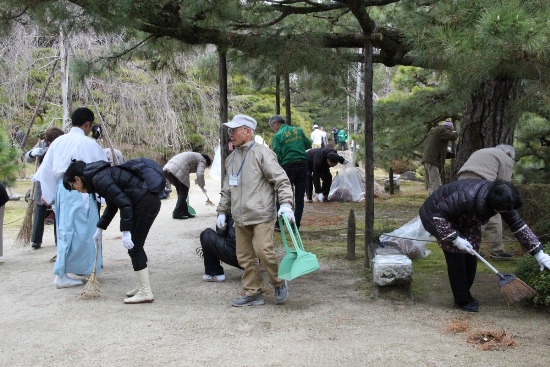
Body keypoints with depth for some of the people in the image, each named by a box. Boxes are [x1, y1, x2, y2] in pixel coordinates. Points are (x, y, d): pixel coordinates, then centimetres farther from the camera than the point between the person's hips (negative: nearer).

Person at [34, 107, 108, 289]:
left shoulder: (58, 141, 8)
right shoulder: (89, 144, -10)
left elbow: (46, 169, 12)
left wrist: (47, 194, 18)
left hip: (62, 188, 7)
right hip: (80, 191, -7)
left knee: (66, 230, 15)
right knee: (73, 231, -3)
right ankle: (61, 275, -3)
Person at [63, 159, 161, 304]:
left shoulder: (99, 179, -14)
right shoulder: (100, 174, 17)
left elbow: (124, 203, -22)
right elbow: (112, 204, 29)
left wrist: (125, 232, -21)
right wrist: (100, 228, 35)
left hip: (145, 203, -10)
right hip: (148, 201, 10)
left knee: (134, 247, -3)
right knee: (135, 247, 17)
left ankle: (146, 293, 1)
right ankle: (142, 286, 26)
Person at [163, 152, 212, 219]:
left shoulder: (195, 156, 36)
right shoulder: (202, 160, 10)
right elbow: (200, 174, -8)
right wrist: (202, 187, 4)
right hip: (178, 171, -8)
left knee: (181, 191, 18)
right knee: (183, 192, 4)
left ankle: (185, 212, 21)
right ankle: (177, 213, 1)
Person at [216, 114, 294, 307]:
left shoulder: (261, 153, -6)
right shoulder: (231, 158, 17)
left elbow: (281, 180, -9)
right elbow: (227, 189, 25)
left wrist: (286, 204, -19)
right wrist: (222, 211, 21)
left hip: (261, 215, -7)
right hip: (240, 218, 7)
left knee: (264, 251, -15)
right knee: (245, 257, 8)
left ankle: (279, 284, 9)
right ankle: (253, 293, 18)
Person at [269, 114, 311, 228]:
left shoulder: (278, 135, -5)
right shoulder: (298, 130, 8)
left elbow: (277, 155, -8)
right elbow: (308, 144, 13)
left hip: (288, 165, -4)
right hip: (303, 164, 4)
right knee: (299, 197, 7)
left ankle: (279, 224, 8)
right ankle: (296, 225, 9)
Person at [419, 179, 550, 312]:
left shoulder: (499, 198, -20)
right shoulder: (467, 197, -42)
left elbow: (519, 225, -11)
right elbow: (438, 214, -34)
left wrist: (538, 252, -13)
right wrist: (455, 239, -33)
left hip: (463, 220, 7)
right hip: (439, 217, -7)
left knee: (470, 256, -1)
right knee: (456, 256, -12)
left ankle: (465, 293, 19)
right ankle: (461, 300, 1)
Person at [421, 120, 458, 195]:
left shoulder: (433, 131, 26)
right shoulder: (441, 129, -4)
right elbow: (452, 136, -13)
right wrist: (454, 133, 8)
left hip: (427, 160, 10)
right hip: (433, 161, -10)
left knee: (431, 185, 11)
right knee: (436, 186, -16)